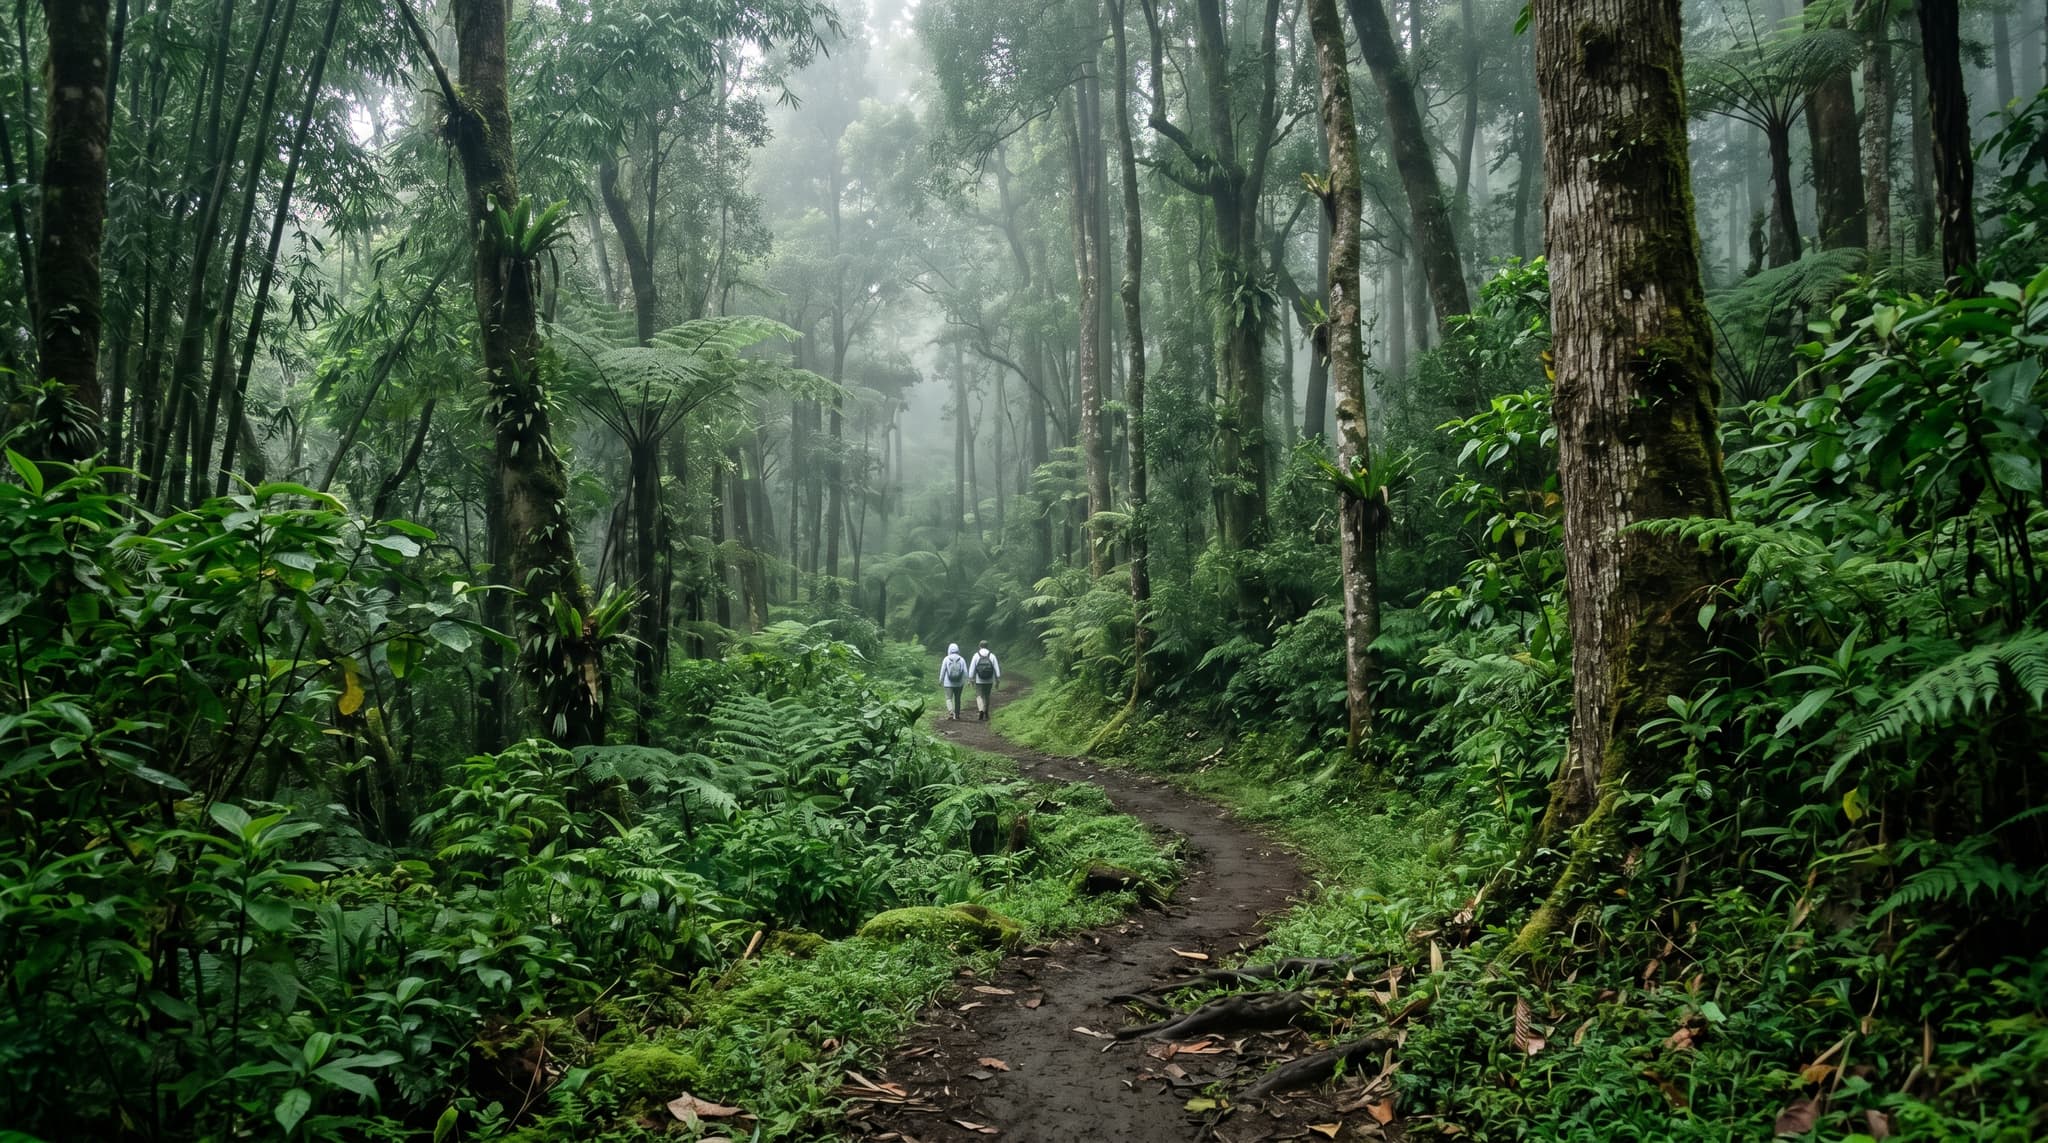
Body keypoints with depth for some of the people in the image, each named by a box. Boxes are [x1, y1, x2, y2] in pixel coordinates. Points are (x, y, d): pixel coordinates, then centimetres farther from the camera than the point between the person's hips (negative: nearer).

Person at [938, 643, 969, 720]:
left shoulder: (946, 659, -5)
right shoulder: (962, 659, -2)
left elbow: (942, 671, -2)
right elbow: (965, 672, -3)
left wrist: (940, 681, 9)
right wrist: (964, 682, 8)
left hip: (948, 683, -2)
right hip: (959, 683, 2)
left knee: (949, 699, 0)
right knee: (957, 699, 13)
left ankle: (951, 712, -23)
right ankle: (956, 715, 18)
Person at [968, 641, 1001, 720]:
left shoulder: (976, 655, -6)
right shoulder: (992, 656, -3)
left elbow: (971, 668, -6)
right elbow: (997, 669, -4)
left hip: (979, 681, -2)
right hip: (989, 681, 2)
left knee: (979, 696, 8)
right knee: (987, 697, 17)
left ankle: (981, 711, -17)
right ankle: (985, 715, 24)